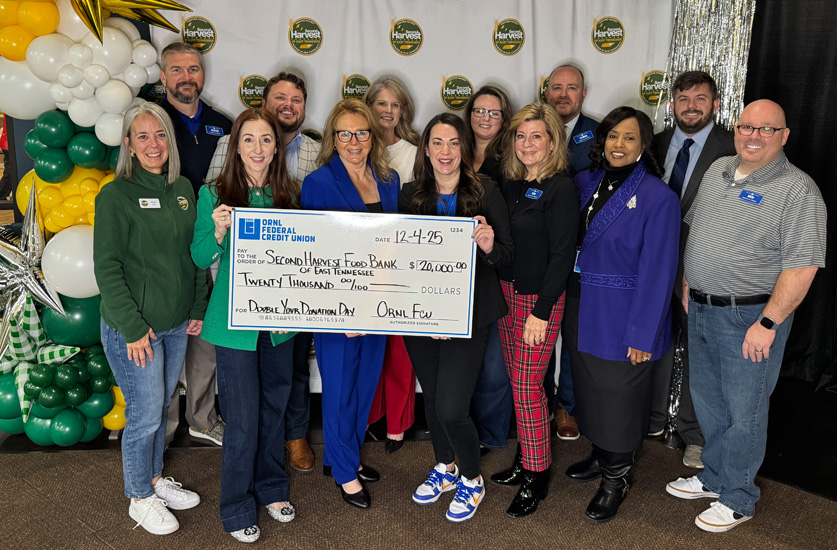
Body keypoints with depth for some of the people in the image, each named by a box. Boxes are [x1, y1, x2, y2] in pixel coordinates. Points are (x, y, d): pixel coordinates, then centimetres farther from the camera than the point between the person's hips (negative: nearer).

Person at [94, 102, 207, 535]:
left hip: (176, 324, 6)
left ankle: (155, 479, 39)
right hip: (132, 328, -6)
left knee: (161, 407, 19)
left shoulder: (182, 189, 6)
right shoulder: (114, 196, -12)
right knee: (145, 414, 4)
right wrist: (133, 328, -16)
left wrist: (198, 308, 7)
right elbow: (107, 268, -14)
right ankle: (139, 498, 26)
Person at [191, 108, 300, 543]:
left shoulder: (288, 194, 3)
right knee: (243, 417, 3)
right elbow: (201, 259, -6)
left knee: (274, 407, 16)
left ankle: (271, 488, 38)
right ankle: (237, 509, 24)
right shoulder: (214, 194, -7)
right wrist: (219, 232, -24)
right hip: (235, 321, -4)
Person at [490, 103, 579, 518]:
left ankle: (536, 476, 14)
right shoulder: (510, 184, 9)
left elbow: (563, 254, -16)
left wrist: (541, 311, -17)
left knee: (527, 386, -2)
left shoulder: (560, 188, -12)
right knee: (518, 380, 14)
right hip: (505, 292, 7)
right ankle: (525, 459, 30)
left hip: (540, 299, -7)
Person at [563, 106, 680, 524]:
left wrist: (642, 334, -16)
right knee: (589, 387, 18)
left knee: (618, 395, 8)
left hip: (623, 316, -5)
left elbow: (657, 270, -15)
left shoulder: (658, 197, -14)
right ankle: (600, 456, 41)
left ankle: (616, 478, 27)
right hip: (582, 309, 6)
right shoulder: (585, 183, 3)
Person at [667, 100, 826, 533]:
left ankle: (737, 500, 25)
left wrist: (767, 324, -21)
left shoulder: (798, 190, -15)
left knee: (744, 412, 6)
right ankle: (713, 477, 39)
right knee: (707, 399, 19)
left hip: (751, 317, -7)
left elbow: (801, 267, -19)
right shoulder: (717, 171, 8)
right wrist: (689, 282, 13)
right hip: (701, 309, 7)